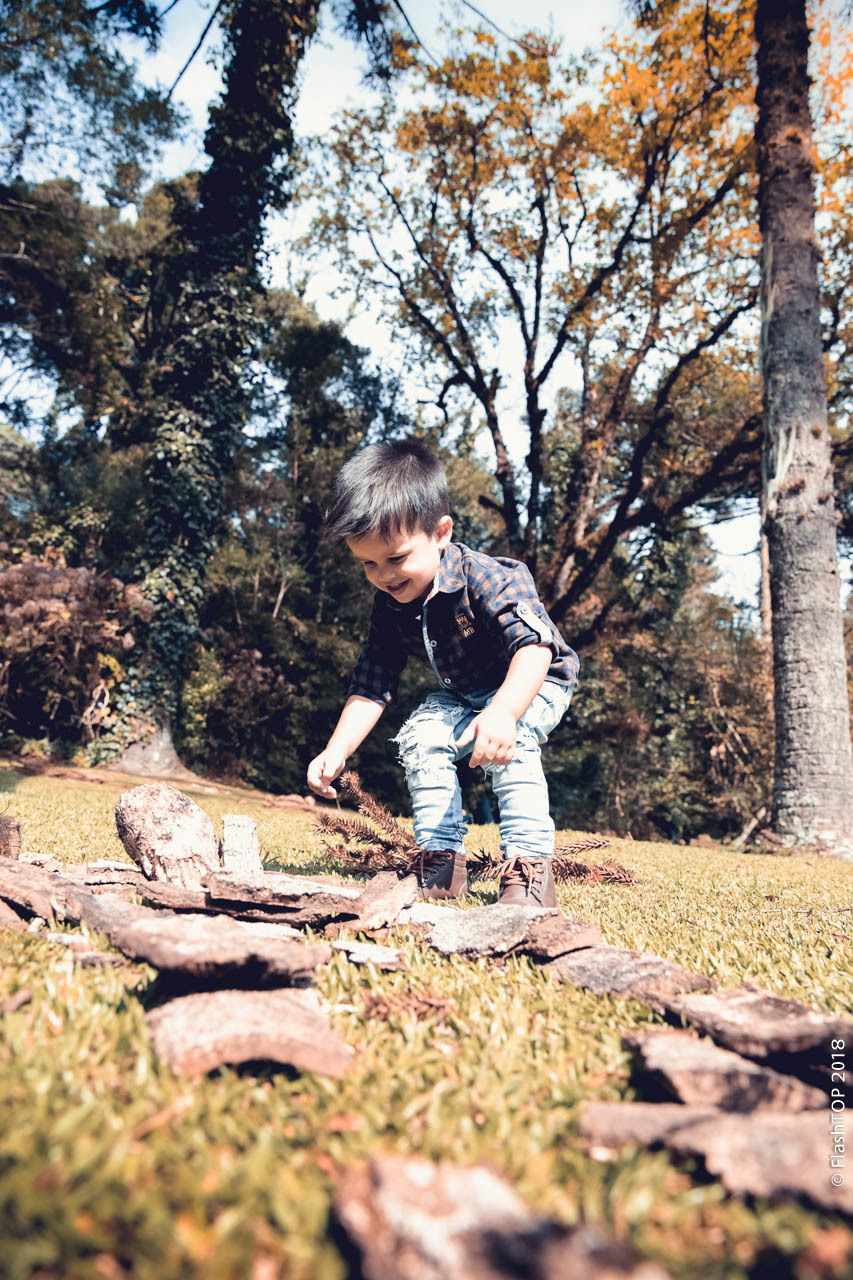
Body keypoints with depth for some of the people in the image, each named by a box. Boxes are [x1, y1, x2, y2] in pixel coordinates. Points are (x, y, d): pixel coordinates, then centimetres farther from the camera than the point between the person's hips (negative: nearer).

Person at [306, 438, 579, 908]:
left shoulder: (487, 578, -35)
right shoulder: (390, 606, -15)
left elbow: (534, 646, -48)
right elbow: (371, 685, -11)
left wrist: (502, 712, -66)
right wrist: (337, 749, -25)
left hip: (535, 685, -6)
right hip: (460, 695, 6)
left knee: (509, 742, -33)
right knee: (421, 738, -14)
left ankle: (529, 865, -27)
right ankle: (441, 858, -6)